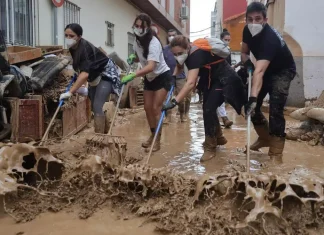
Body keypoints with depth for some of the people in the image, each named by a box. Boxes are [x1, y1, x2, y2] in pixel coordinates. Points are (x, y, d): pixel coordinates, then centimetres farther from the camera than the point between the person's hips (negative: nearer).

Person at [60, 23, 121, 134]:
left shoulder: (85, 48, -33)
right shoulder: (72, 47, -8)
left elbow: (85, 73, -44)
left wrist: (70, 92, -48)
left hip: (106, 74, -9)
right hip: (94, 76, 9)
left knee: (97, 107, -19)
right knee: (94, 107, 13)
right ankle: (106, 133, 29)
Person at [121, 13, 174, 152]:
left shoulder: (153, 43, -29)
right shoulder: (137, 41, -6)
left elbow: (151, 66, -42)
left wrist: (132, 76, -52)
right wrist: (132, 58, -9)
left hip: (162, 77, -7)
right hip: (149, 78, 8)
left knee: (156, 108, -11)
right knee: (147, 107, 7)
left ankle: (157, 141, -3)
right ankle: (152, 135, 23)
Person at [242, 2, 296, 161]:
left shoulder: (270, 38, -38)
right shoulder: (248, 30, -14)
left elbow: (259, 71, -51)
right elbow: (244, 52, 2)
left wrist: (253, 97, -60)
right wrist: (247, 62, -22)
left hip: (283, 71, -7)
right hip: (266, 69, 7)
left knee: (275, 108, -22)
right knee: (250, 105, 3)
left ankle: (276, 152, -13)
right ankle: (265, 138, 24)